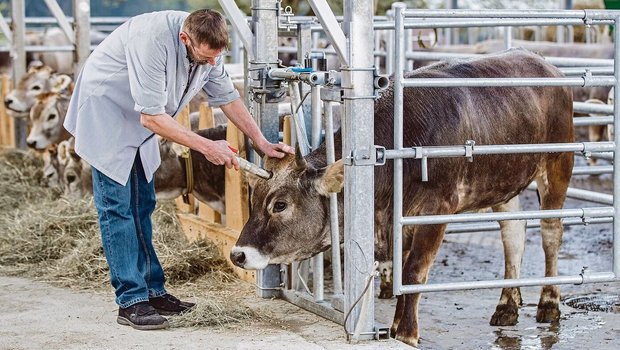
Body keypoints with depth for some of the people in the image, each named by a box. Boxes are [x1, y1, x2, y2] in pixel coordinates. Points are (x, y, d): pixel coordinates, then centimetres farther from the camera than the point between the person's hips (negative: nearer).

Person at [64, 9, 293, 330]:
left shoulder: (209, 48, -11)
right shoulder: (153, 41, -35)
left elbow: (227, 97, 5)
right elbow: (152, 117, -32)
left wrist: (262, 144, 1)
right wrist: (206, 147, -28)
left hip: (139, 120, 8)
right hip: (104, 109, -8)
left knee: (142, 205, 9)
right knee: (117, 207, -9)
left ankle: (153, 291, 14)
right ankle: (131, 301, -9)